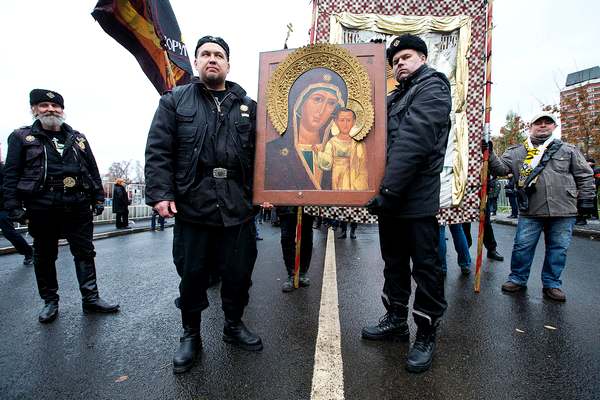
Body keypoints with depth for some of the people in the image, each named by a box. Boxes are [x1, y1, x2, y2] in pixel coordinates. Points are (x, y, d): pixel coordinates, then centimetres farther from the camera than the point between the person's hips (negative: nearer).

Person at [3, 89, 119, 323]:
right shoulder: (21, 137, 7)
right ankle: (50, 301, 24)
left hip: (79, 206, 2)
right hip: (42, 208, -2)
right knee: (44, 256, 9)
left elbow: (93, 171, 14)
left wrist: (98, 198, 7)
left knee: (85, 252, 4)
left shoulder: (78, 138, 14)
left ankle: (90, 298, 11)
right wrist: (13, 206, -8)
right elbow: (11, 174, 1)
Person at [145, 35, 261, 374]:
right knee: (192, 274, 9)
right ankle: (190, 335, 30)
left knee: (239, 272, 11)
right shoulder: (175, 101, 9)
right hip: (192, 207, -1)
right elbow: (158, 152, 2)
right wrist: (160, 193, -8)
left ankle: (234, 325, 35)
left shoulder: (248, 105, 13)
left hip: (239, 208, 2)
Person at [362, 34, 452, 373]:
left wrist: (388, 190, -23)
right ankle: (396, 318, 32)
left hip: (416, 197, -8)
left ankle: (426, 334, 18)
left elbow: (413, 142, -19)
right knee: (394, 261, 16)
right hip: (391, 197, 8)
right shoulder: (395, 97, 22)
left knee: (425, 266, 3)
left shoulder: (433, 87, -5)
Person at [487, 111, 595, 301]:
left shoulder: (568, 149, 10)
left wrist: (585, 199, 6)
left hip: (563, 210, 1)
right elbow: (501, 168, -4)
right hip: (530, 211, -1)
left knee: (558, 248, 8)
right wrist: (490, 154, -20)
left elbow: (584, 175, 12)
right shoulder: (518, 152, 8)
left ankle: (552, 284, 22)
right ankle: (517, 279, 18)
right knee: (522, 246, 2)